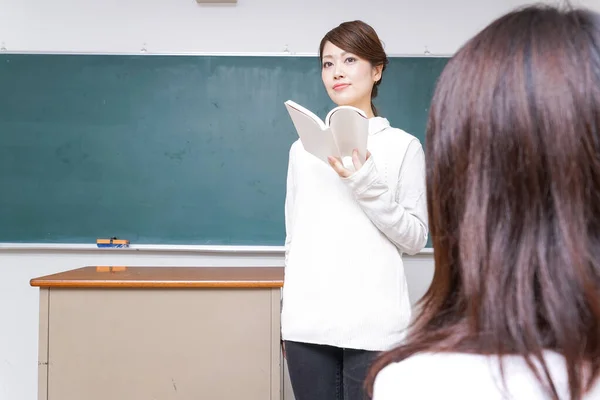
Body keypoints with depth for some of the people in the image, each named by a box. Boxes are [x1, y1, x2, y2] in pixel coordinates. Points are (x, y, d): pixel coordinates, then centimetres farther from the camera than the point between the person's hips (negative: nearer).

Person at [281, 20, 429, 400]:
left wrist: (365, 183, -13)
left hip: (372, 327, -3)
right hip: (306, 325, 3)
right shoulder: (303, 148, 11)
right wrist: (289, 315, 12)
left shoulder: (403, 146, 2)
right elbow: (293, 238, 14)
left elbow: (415, 238, -2)